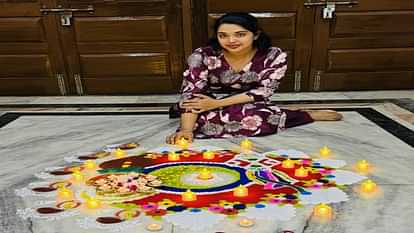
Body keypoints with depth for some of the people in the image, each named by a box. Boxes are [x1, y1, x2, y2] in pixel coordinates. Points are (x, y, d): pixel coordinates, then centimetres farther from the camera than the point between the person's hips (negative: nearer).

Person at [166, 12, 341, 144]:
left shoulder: (274, 56, -15)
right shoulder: (202, 56, -18)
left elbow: (264, 91, -15)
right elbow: (191, 93, -20)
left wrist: (218, 103, -24)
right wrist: (186, 129, -37)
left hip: (251, 106, 0)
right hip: (208, 106, 1)